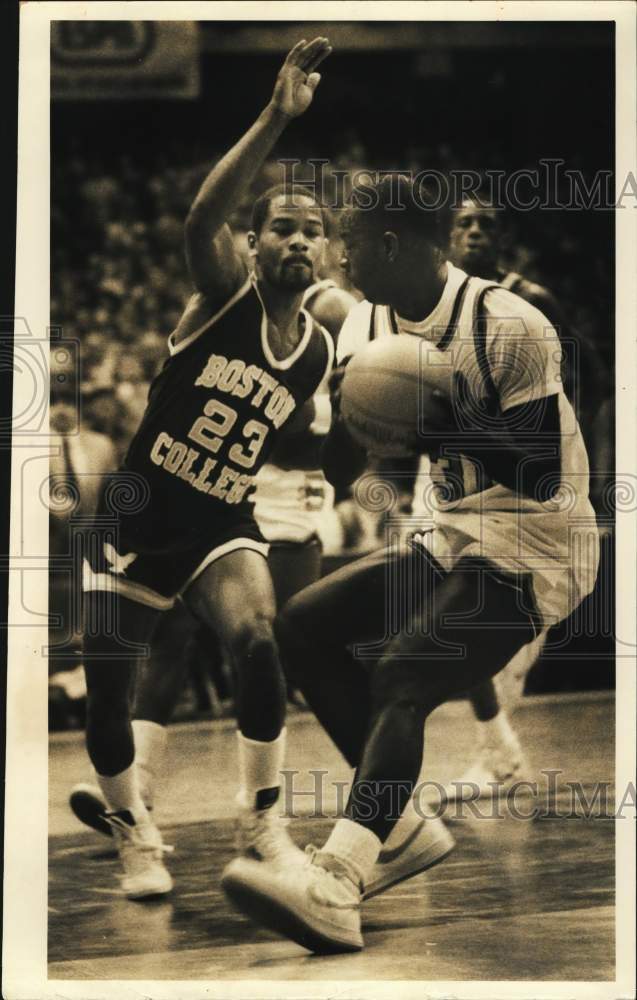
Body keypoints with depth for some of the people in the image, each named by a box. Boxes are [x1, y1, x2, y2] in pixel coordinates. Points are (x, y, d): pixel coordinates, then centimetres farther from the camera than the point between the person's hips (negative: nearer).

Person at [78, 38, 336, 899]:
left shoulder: (320, 353, 3)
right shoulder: (224, 292, -10)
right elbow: (201, 217, -34)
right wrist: (275, 120, -44)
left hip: (221, 525, 2)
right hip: (136, 515, -2)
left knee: (256, 639, -26)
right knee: (101, 688, -3)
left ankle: (262, 819, -6)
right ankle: (135, 835, 24)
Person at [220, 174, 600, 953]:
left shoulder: (510, 328, -19)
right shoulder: (369, 326, 5)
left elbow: (542, 477, -22)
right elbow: (341, 473, 9)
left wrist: (445, 422, -29)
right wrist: (347, 409, -11)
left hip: (533, 547, -9)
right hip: (453, 537, 9)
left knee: (400, 674, -28)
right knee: (304, 626, 3)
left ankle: (333, 889, -38)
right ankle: (400, 823, 9)